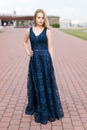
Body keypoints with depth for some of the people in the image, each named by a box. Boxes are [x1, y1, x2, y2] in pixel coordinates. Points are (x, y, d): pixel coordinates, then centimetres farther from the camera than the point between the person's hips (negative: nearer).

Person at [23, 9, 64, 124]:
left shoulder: (47, 31, -2)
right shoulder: (29, 30, 6)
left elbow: (50, 47, -2)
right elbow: (25, 42, 24)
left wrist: (52, 63, -3)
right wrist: (27, 51, 6)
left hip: (45, 59, -3)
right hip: (34, 61, 3)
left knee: (47, 84, 5)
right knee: (35, 84, 14)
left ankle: (48, 110, 21)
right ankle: (34, 106, 34)